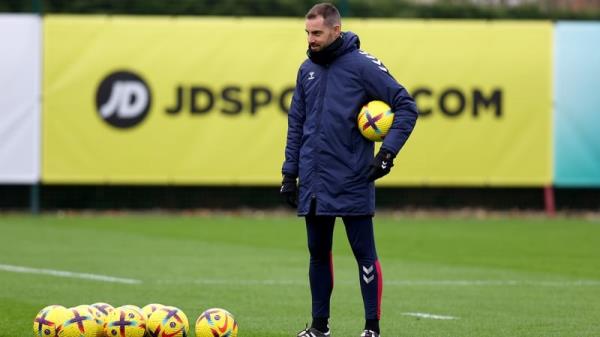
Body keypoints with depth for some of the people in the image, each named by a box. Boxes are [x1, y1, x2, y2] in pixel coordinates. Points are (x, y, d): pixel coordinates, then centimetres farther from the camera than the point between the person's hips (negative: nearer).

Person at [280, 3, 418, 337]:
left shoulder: (363, 65, -7)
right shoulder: (307, 69, 10)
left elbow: (407, 106, -6)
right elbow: (297, 123, 17)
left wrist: (388, 152, -14)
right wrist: (290, 172, 12)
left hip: (353, 182, -5)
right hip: (314, 184, 5)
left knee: (364, 253, -2)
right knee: (319, 253, 10)